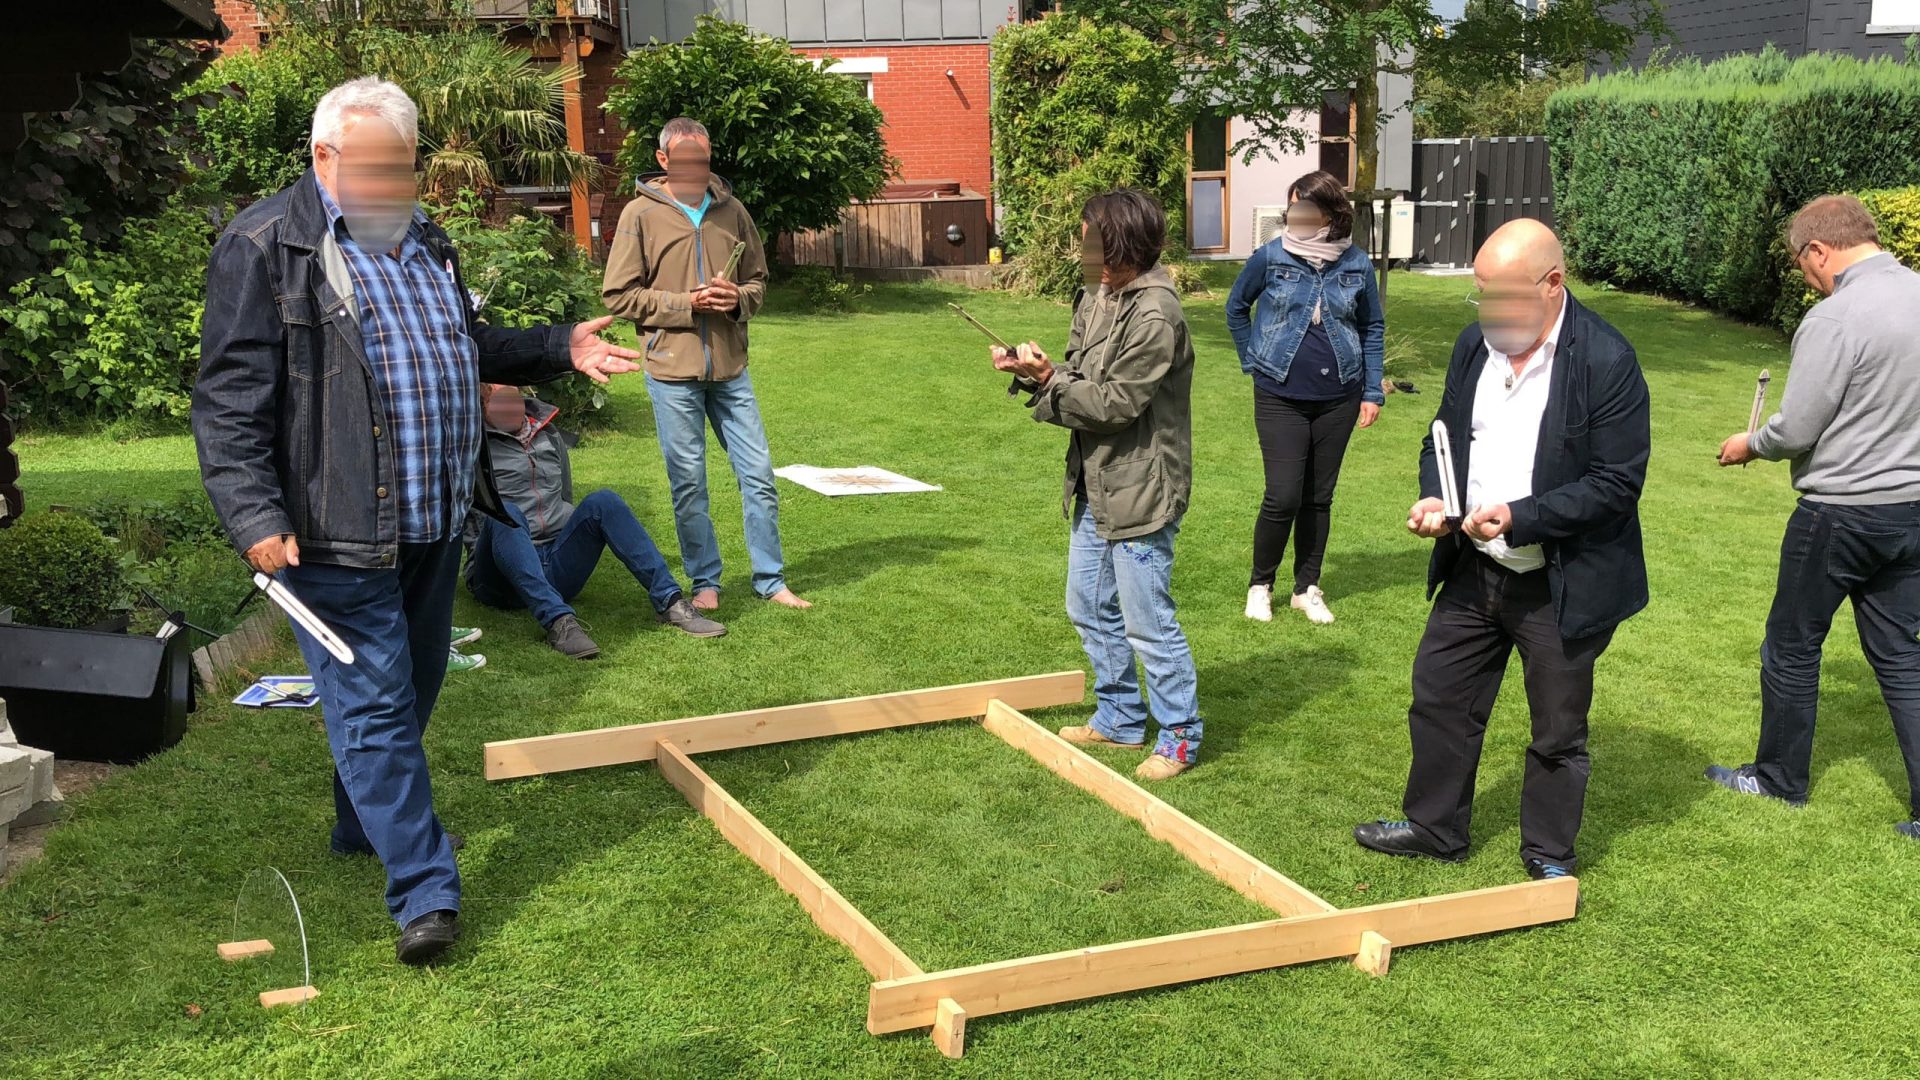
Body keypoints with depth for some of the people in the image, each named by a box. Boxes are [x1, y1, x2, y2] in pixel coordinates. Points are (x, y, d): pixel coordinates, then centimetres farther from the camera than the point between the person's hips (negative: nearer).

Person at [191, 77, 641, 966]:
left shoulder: (421, 241, 14)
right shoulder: (264, 248, -10)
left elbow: (471, 350, 29)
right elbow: (230, 398, -14)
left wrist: (559, 349, 15)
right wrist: (254, 516, -23)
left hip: (433, 522, 8)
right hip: (336, 534, -8)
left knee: (411, 694, 19)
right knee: (375, 709, -4)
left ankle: (365, 825, 40)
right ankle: (424, 893, 1)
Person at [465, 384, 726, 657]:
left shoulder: (548, 435, 18)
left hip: (554, 570, 4)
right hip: (501, 578, -4)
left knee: (602, 501, -18)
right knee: (505, 514, -33)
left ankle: (669, 602, -26)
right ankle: (558, 621, -49)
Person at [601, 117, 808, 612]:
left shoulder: (731, 211, 6)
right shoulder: (641, 214, -3)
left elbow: (758, 279, 15)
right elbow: (619, 294, -5)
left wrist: (739, 299, -8)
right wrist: (687, 304, -14)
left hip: (730, 367, 3)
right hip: (672, 370, -3)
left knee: (758, 474, 6)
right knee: (688, 483, 5)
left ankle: (771, 579, 18)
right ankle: (705, 582, 19)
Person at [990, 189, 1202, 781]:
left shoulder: (1155, 316, -21)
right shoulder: (1097, 300, 8)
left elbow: (1115, 403, -22)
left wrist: (1048, 380, -17)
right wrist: (1031, 372, -7)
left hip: (1141, 493, -10)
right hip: (1097, 487, 10)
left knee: (1148, 621, -1)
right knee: (1091, 608, 19)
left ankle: (1180, 735, 16)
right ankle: (1120, 719, 35)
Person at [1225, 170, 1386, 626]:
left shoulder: (1357, 264, -1)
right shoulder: (1271, 256, -6)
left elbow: (1372, 328, 10)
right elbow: (1236, 307, 10)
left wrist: (1373, 391, 6)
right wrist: (1254, 361, 8)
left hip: (1338, 398, 2)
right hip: (1280, 397, -2)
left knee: (1319, 497, 10)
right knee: (1283, 496, -6)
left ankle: (1308, 588, 23)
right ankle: (1260, 585, 13)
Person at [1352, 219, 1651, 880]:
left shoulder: (1607, 363, -19)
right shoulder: (1475, 345, 2)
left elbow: (1617, 484, -20)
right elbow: (1445, 436, 14)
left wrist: (1519, 517, -28)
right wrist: (1433, 497, -6)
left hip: (1561, 585, -6)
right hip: (1474, 570, 6)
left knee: (1558, 727, 11)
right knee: (1438, 699, 15)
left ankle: (1549, 854, 31)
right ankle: (1433, 827, 34)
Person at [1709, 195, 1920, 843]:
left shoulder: (1835, 318, -20)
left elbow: (1795, 431, -17)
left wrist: (1750, 444, 2)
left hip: (1839, 515, -7)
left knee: (1792, 646, 12)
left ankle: (1780, 777, 27)